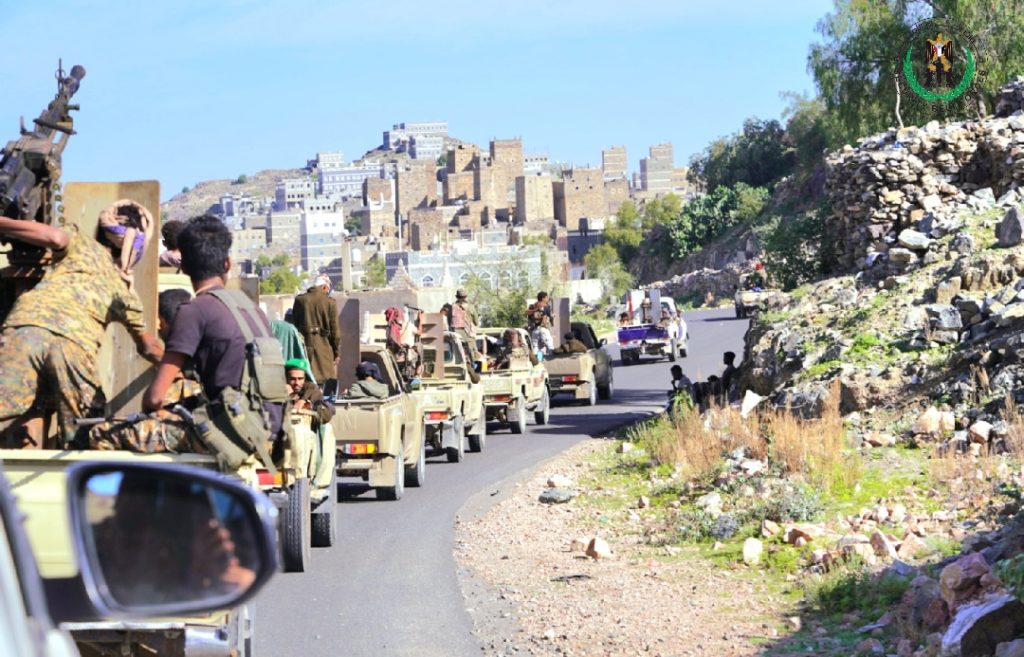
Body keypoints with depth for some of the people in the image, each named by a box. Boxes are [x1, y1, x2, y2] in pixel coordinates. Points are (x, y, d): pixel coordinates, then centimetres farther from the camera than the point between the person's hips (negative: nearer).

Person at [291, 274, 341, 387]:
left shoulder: (299, 300, 2)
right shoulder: (330, 302, -7)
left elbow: (294, 324, 8)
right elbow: (335, 330, -5)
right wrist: (337, 352, 3)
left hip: (305, 344, 3)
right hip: (324, 346, -3)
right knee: (327, 382, 2)